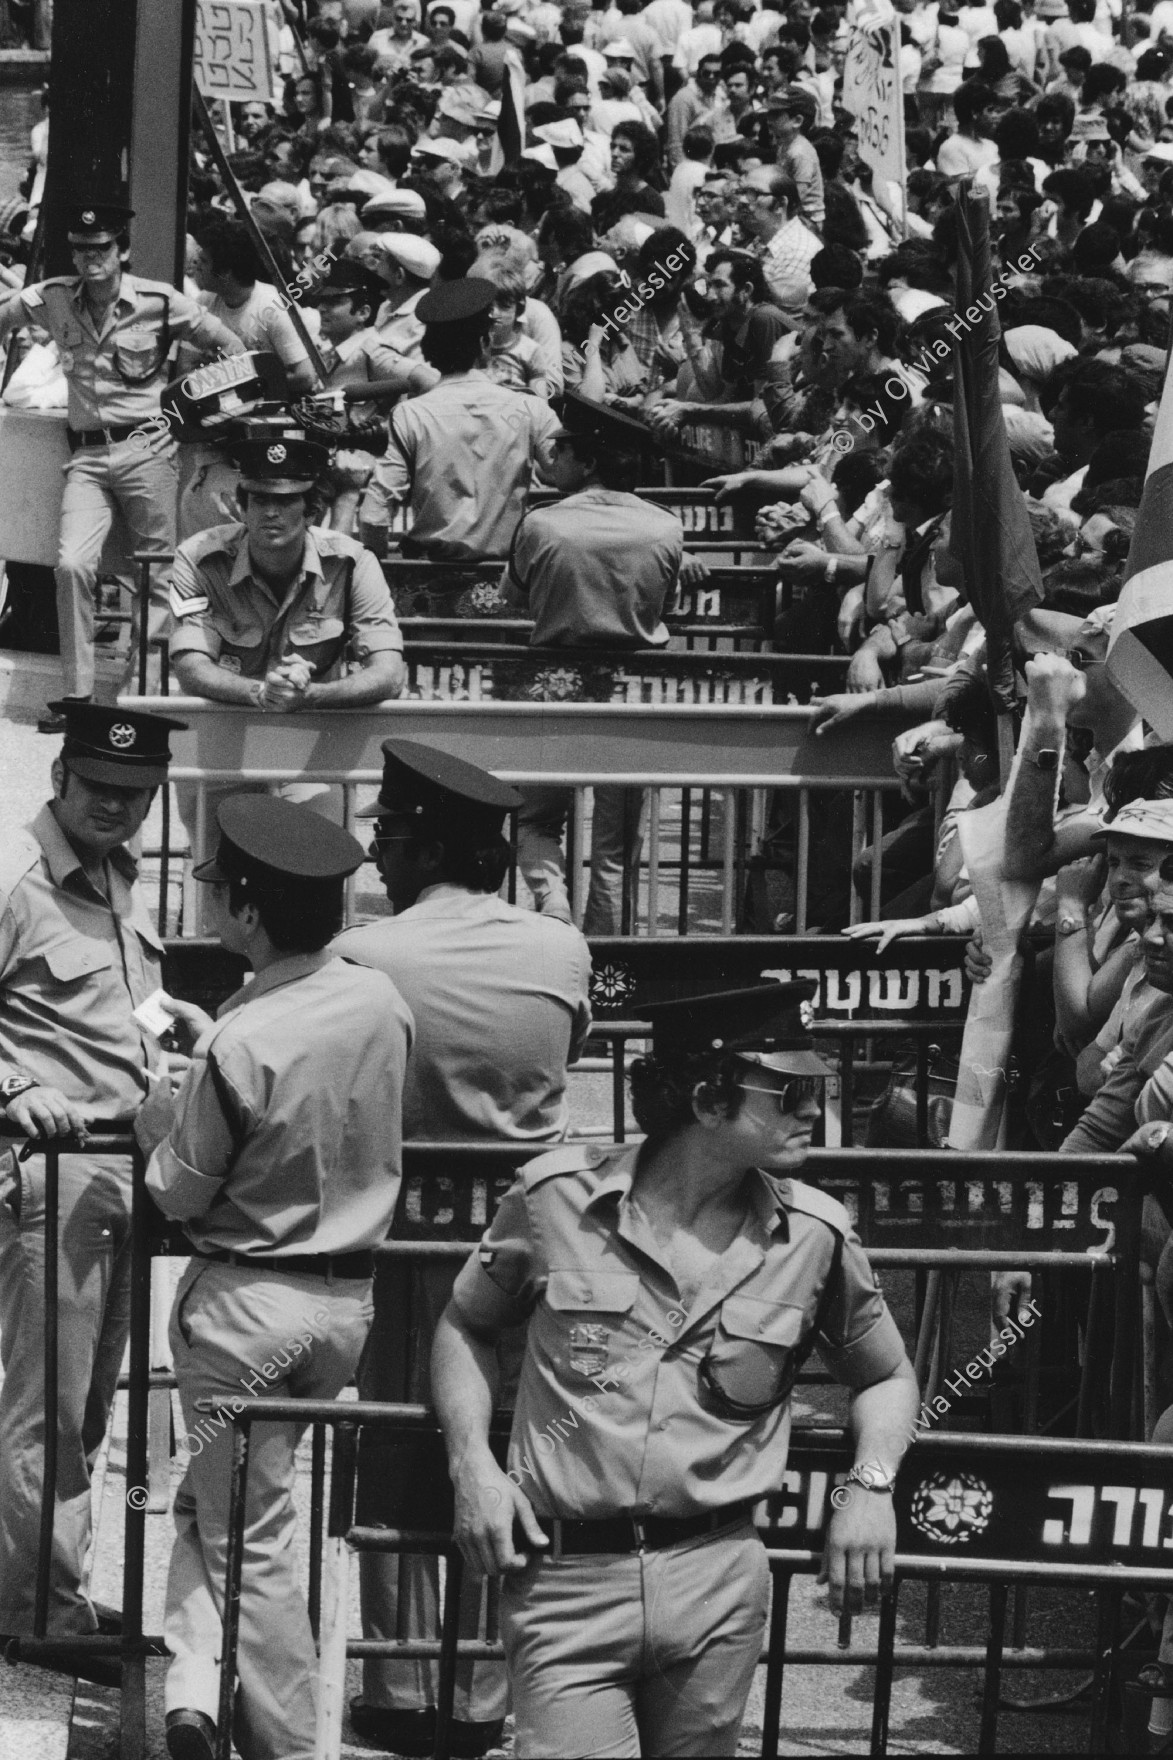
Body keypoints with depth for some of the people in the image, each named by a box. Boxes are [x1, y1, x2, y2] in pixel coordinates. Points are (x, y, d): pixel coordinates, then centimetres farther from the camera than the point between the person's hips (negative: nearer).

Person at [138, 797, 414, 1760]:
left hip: (247, 1300, -6)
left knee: (250, 1528, 7)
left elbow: (181, 1193, -12)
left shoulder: (239, 1047, -23)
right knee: (215, 1496, 20)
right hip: (351, 1296, 6)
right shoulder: (382, 1002, -4)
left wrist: (160, 1120, 8)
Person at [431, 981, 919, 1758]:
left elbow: (886, 1375, 19)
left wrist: (872, 1486, 0)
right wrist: (472, 1464, 0)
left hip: (718, 1581, 2)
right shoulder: (557, 1195, -1)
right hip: (565, 1580, -2)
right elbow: (466, 1328, 15)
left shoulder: (816, 1235, 3)